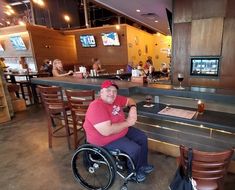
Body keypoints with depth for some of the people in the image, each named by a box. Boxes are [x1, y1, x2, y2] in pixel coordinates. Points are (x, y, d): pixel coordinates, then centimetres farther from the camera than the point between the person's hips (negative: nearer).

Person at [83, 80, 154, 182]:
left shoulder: (115, 99, -5)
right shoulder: (96, 107, -30)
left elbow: (129, 100, 13)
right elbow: (107, 131, -37)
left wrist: (133, 108, -11)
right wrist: (128, 122, -26)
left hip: (122, 130, 9)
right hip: (105, 139, -9)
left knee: (142, 137, 11)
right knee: (135, 149, -18)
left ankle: (143, 165, 32)